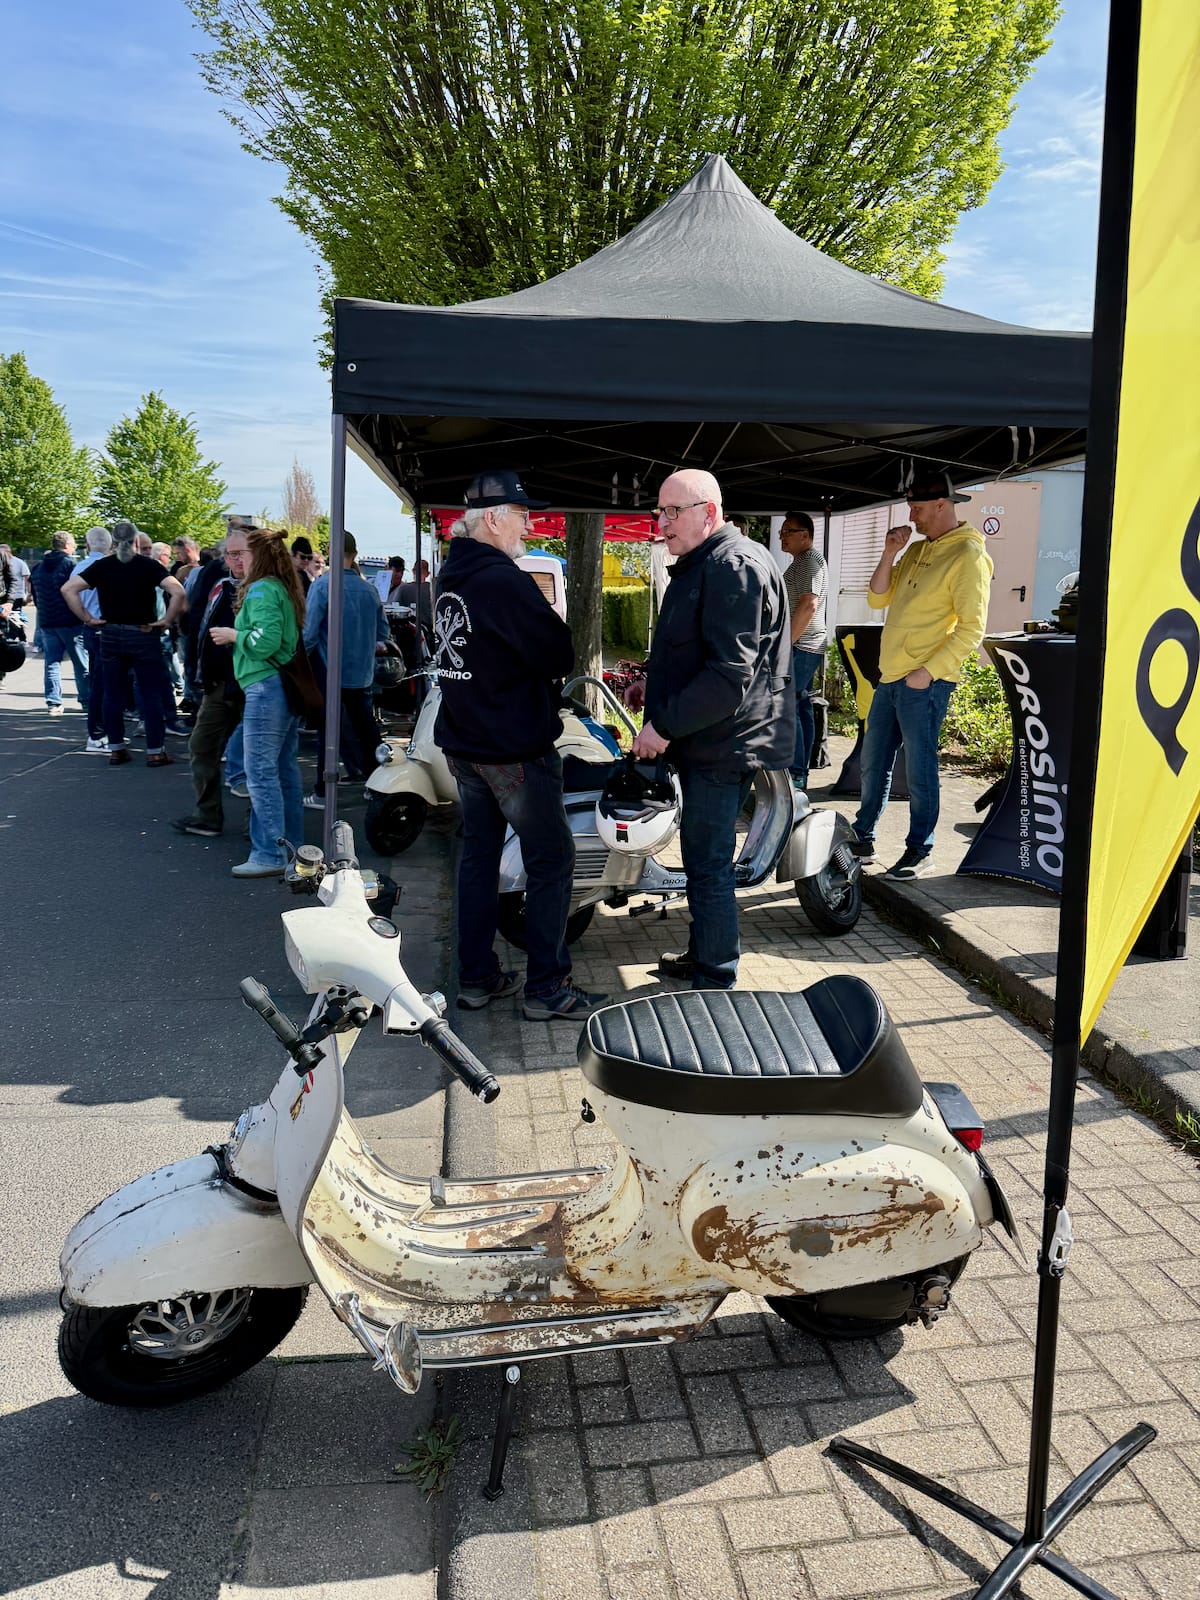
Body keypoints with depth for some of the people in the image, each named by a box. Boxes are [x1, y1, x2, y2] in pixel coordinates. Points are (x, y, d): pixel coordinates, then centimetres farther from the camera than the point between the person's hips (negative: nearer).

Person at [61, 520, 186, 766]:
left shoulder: (102, 566, 2)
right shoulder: (149, 566, -6)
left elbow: (68, 589, -4)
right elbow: (178, 592, -18)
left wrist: (87, 618, 0)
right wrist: (167, 620, -9)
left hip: (111, 636, 3)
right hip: (143, 636, -3)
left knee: (113, 694, 10)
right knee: (151, 695, 2)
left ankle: (116, 749, 15)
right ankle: (154, 751, 3)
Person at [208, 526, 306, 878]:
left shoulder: (261, 590, -12)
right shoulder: (286, 589, 17)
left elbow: (266, 640, -23)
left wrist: (233, 635, -7)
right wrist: (239, 635, 19)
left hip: (266, 687, -10)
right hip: (288, 687, 10)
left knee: (261, 771, -7)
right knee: (285, 770, 14)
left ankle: (269, 856, -5)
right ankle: (291, 845, 22)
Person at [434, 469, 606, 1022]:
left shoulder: (451, 576, 10)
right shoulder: (503, 581, -20)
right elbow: (559, 657, -19)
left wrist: (538, 624, 4)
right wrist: (552, 621, 1)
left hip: (464, 743, 9)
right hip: (516, 749, -9)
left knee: (479, 854, 14)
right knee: (552, 861, 0)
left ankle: (476, 977, 21)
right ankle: (546, 988, 5)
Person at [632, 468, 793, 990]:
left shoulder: (734, 565, -17)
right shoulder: (700, 565, 19)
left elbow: (730, 675, -25)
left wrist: (665, 724, -21)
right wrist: (652, 674, 24)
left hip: (724, 744, -11)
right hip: (705, 739, 11)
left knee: (708, 866, -6)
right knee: (702, 858, 19)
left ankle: (716, 985, 3)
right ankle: (701, 955, 33)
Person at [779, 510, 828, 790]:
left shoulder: (809, 560, -12)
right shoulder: (804, 561, 21)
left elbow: (808, 605, -21)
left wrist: (785, 644, -21)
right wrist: (786, 643, 23)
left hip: (801, 647, -11)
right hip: (806, 648, 11)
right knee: (801, 708, 10)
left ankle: (795, 775, -12)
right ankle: (800, 775, 14)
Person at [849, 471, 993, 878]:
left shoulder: (967, 555, -11)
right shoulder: (917, 551, 16)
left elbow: (972, 628, -16)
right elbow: (877, 600, 14)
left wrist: (927, 672, -19)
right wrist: (889, 553, 2)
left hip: (925, 683, -8)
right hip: (890, 676, 9)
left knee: (918, 769, -1)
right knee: (873, 761, 15)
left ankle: (918, 851, 11)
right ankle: (863, 838, 28)